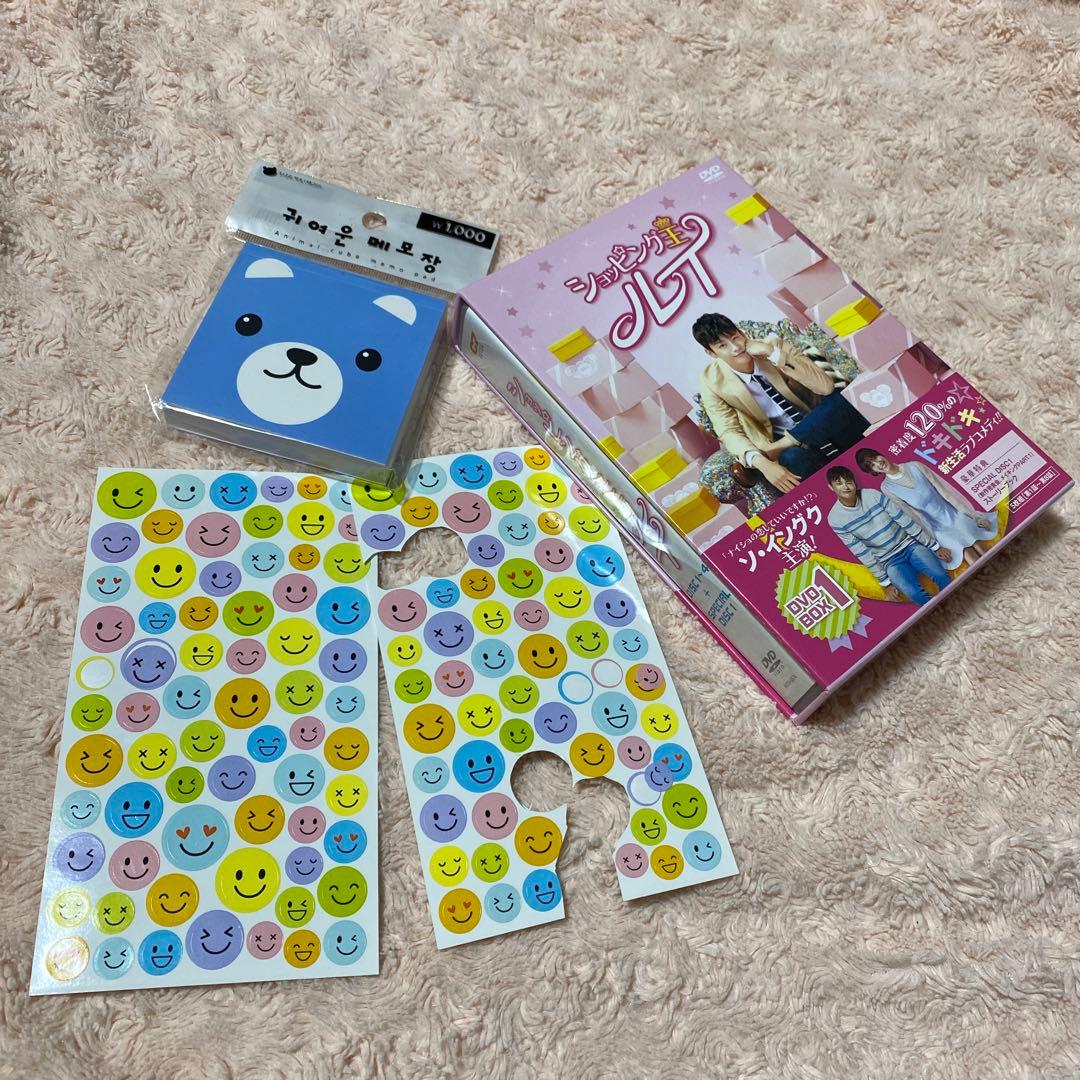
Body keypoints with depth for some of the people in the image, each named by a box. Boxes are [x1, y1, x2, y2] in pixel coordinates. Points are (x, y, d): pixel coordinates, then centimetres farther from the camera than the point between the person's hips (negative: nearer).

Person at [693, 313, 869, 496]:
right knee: (793, 459, -39)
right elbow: (729, 432, -15)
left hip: (821, 422, 3)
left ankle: (772, 451, -24)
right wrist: (761, 463, -34)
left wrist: (776, 355, -30)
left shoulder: (776, 345, -12)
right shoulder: (712, 382, -11)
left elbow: (826, 386, -20)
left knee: (839, 398, -32)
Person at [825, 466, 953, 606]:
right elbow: (862, 553, -8)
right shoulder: (835, 519, -11)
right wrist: (886, 582, -7)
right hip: (890, 561, -1)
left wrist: (935, 547, -2)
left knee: (940, 575, -23)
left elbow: (906, 520, -4)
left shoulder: (873, 495, -9)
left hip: (910, 545, 2)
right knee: (915, 594, -28)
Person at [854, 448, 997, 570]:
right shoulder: (887, 488, -6)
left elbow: (944, 490, -1)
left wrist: (973, 515, -1)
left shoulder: (914, 466, -2)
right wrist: (934, 544, -13)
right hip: (937, 528, -2)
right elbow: (912, 514, -8)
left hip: (954, 514, 2)